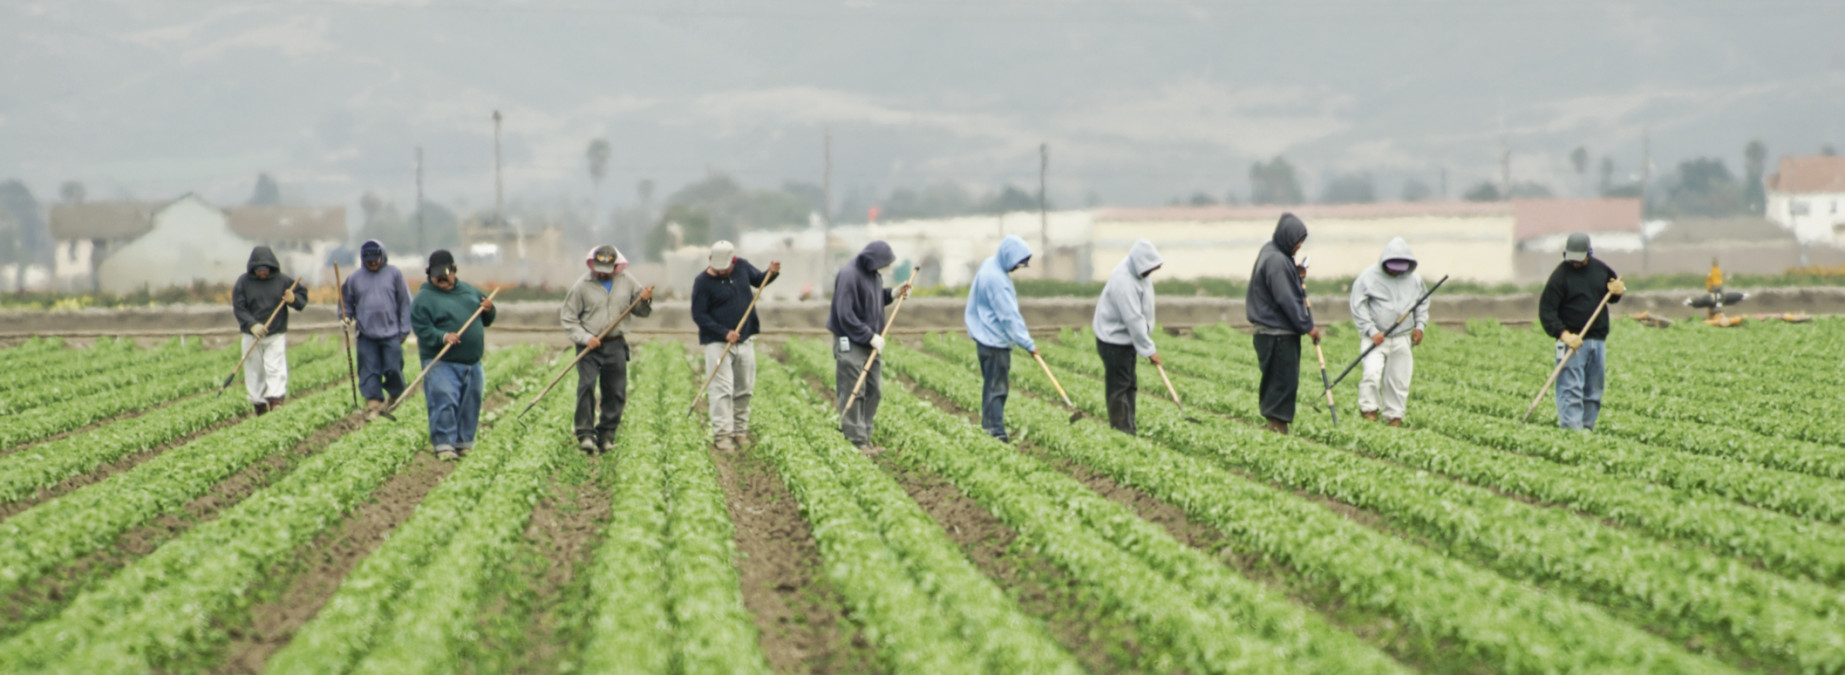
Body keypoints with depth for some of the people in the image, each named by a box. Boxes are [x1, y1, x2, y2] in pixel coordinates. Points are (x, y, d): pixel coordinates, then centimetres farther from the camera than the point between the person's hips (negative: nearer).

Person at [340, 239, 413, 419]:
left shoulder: (394, 274, 4)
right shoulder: (354, 279, 8)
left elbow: (405, 303, 6)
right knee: (369, 372, -3)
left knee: (393, 369, -2)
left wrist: (404, 330, 2)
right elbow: (347, 303, 20)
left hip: (391, 334, -2)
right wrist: (346, 319, -1)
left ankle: (395, 396, 23)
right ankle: (373, 405, 0)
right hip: (366, 336, 2)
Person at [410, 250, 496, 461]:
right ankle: (444, 445, -13)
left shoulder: (469, 291, 15)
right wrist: (443, 336, -28)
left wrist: (489, 310, 1)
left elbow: (485, 321, 24)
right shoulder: (424, 298, -4)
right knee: (444, 402, -16)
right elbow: (422, 329, -13)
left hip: (472, 363, 6)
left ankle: (463, 442, 21)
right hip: (441, 364, -6)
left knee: (470, 404, 10)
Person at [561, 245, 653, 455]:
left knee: (616, 393, 3)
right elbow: (568, 317, -1)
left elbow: (641, 311, 13)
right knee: (587, 386, -18)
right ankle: (585, 435, -17)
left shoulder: (627, 282, 6)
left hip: (615, 346, 3)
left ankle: (606, 436, 13)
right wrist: (585, 338, -13)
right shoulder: (582, 286, -4)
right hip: (589, 346, -3)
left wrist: (645, 301, -10)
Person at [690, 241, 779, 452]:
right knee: (722, 390, -11)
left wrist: (771, 273, -1)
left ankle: (740, 430, 19)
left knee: (744, 389, 9)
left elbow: (758, 280, 22)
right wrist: (724, 333, -19)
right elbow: (698, 315, -11)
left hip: (744, 340, 5)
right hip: (717, 343, -5)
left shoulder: (742, 267, 3)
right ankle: (722, 434, -10)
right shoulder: (703, 282, -12)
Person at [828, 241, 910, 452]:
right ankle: (856, 441, -2)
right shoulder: (849, 276, -20)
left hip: (869, 341, 9)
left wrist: (893, 294, 2)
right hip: (850, 343, -9)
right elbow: (845, 315, -21)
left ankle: (865, 437, 18)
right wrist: (870, 337, -19)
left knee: (872, 392, 10)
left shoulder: (873, 274, 7)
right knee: (853, 393, -5)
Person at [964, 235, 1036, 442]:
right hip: (995, 341, -10)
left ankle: (988, 425, 21)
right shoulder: (996, 279, -23)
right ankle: (996, 432, -7)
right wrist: (1028, 344, -19)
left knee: (992, 386, 15)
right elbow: (1009, 316, -23)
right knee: (997, 388, -7)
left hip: (987, 338, 10)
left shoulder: (989, 265, 8)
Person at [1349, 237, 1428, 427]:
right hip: (1375, 338, -4)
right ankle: (1369, 410, -7)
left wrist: (1419, 326, 6)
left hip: (1402, 339, 4)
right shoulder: (1368, 277, -7)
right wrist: (1372, 331, -13)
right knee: (1372, 372, -21)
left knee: (1399, 380, 4)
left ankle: (1394, 417, 16)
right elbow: (1358, 307, -6)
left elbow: (1422, 304, 21)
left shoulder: (1414, 279, 7)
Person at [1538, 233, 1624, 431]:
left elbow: (1616, 284, 26)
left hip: (1598, 340, 6)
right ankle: (1571, 428, -17)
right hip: (1572, 339, -6)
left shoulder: (1600, 268, 8)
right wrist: (1563, 334, -23)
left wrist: (1617, 290, -1)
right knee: (1571, 388, -13)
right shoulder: (1560, 275, -8)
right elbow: (1546, 310, -10)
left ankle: (1587, 427, 14)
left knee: (1594, 390, 8)